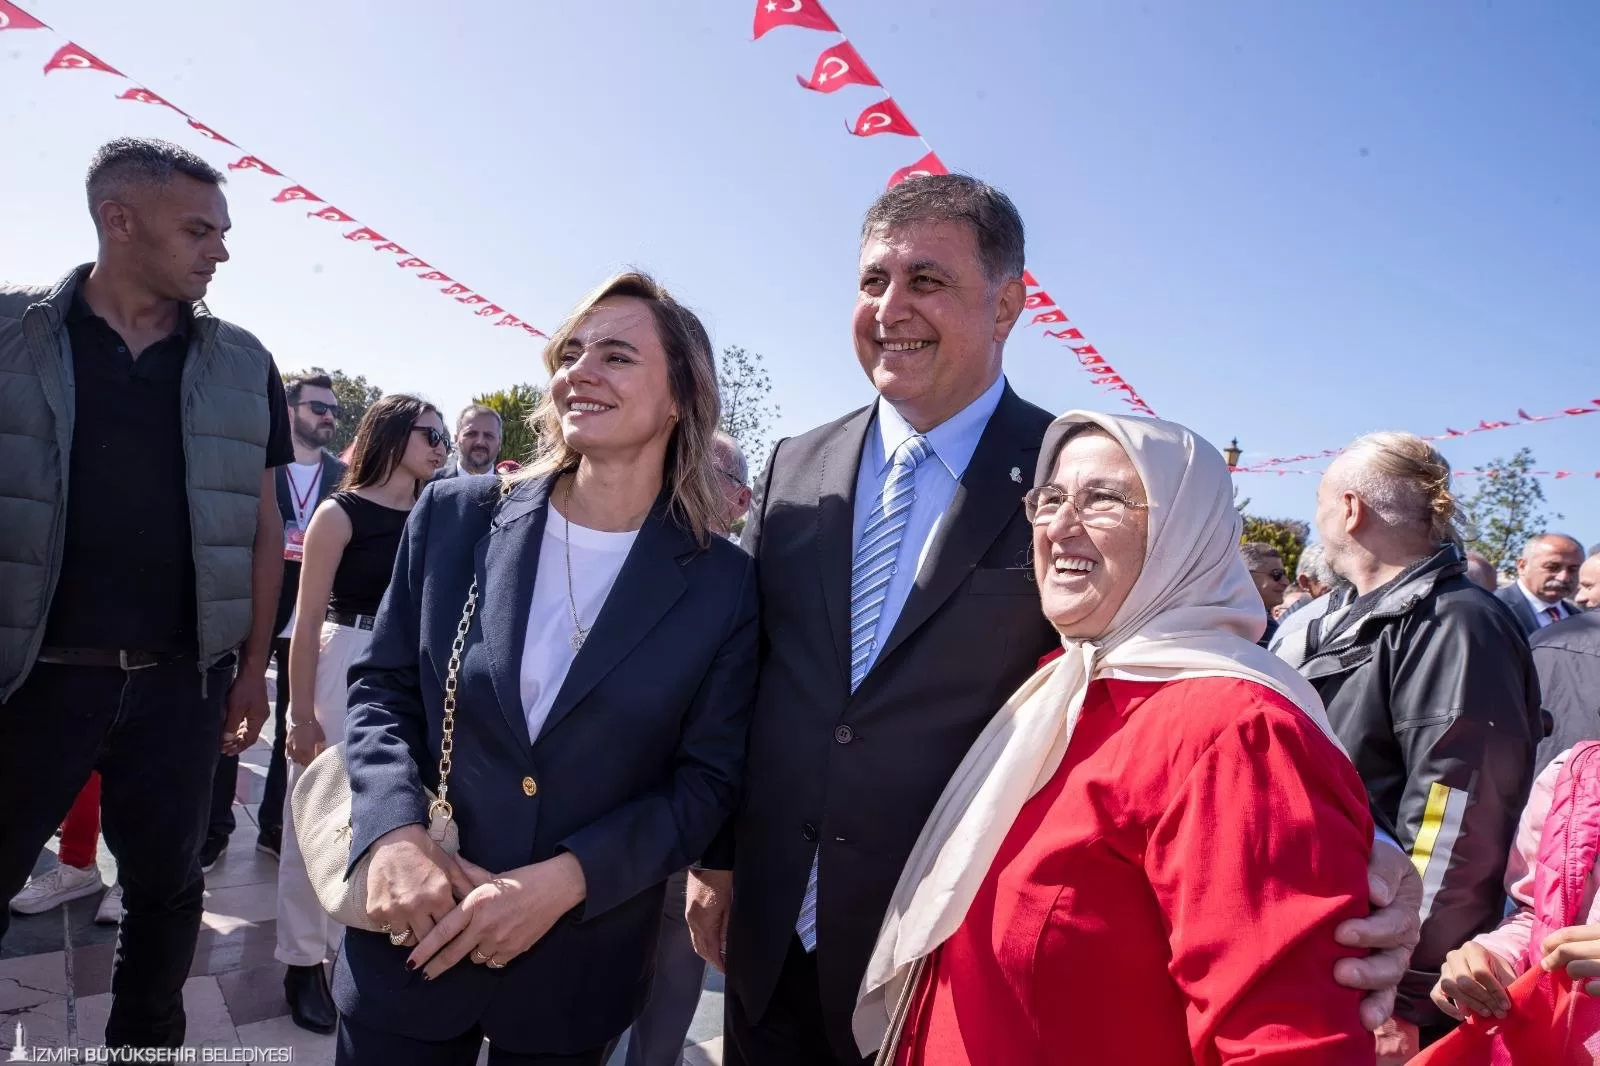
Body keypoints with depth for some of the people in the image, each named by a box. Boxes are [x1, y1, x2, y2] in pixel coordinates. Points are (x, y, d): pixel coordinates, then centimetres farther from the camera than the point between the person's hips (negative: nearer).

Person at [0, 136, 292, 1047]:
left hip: (181, 682, 2)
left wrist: (253, 667, 3)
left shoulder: (243, 366, 4)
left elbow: (261, 525, 6)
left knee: (167, 891, 14)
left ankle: (147, 1040, 34)